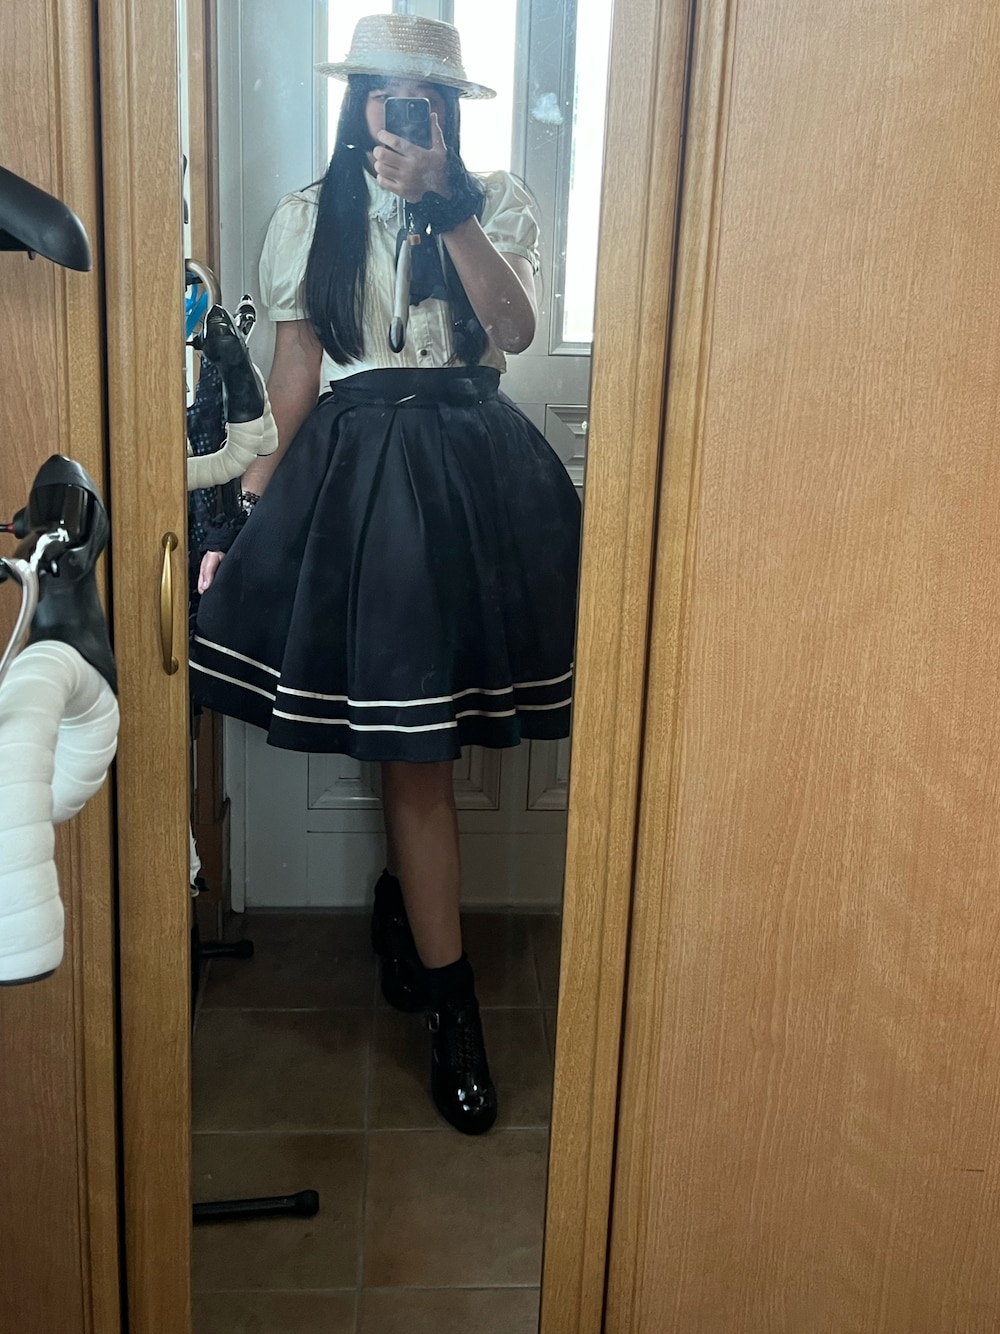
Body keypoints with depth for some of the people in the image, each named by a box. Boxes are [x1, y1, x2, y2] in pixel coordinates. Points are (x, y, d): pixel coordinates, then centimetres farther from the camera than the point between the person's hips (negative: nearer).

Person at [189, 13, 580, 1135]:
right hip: (358, 464, 0)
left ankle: (400, 895, 37)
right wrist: (271, 476, 0)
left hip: (472, 465, 1)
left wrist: (444, 200, -15)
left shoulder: (496, 202, 8)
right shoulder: (309, 218, 11)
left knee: (420, 731, 7)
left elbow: (516, 327, -9)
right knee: (410, 743, -4)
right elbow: (297, 358, 9)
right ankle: (452, 1010, 6)